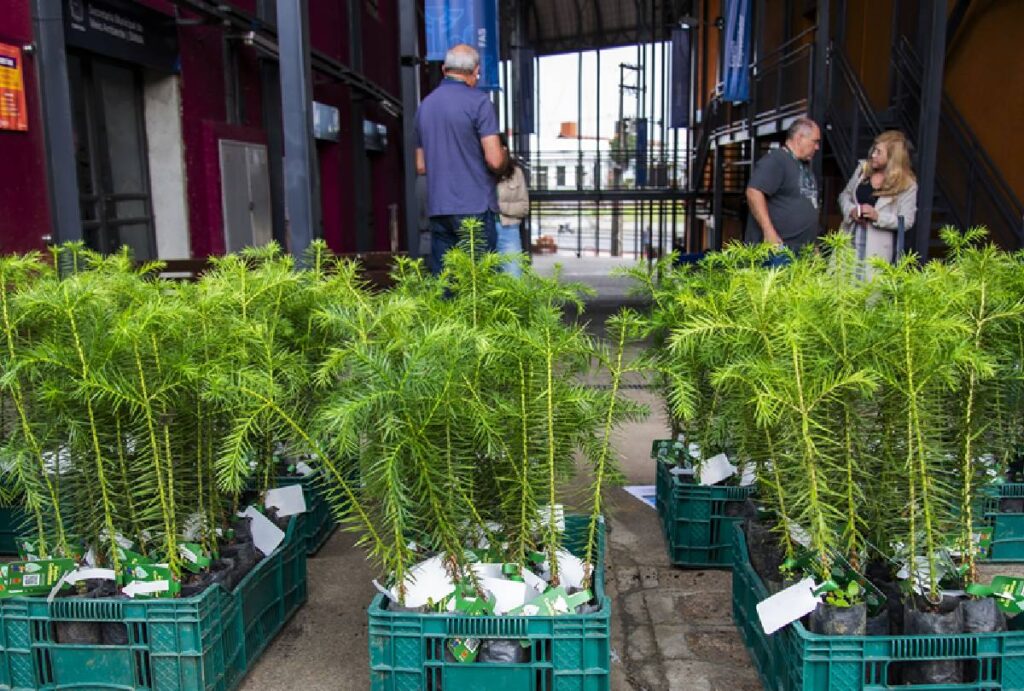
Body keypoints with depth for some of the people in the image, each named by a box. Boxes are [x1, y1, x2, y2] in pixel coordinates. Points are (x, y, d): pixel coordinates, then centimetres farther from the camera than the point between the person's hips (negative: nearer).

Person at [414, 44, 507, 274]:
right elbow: (494, 160, -12)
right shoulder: (478, 102, -5)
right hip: (474, 206, -6)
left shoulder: (425, 105, 14)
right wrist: (503, 156, 9)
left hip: (437, 209, 6)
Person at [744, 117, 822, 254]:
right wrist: (769, 232, -26)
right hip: (775, 248, -9)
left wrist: (813, 246, 22)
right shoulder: (776, 159, -9)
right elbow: (753, 192, -21)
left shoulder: (804, 165, 20)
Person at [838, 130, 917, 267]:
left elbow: (907, 221, -8)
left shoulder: (907, 185, -8)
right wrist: (851, 210, -10)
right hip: (849, 240, 4)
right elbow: (845, 195, 12)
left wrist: (878, 216, -22)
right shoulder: (863, 168, 4)